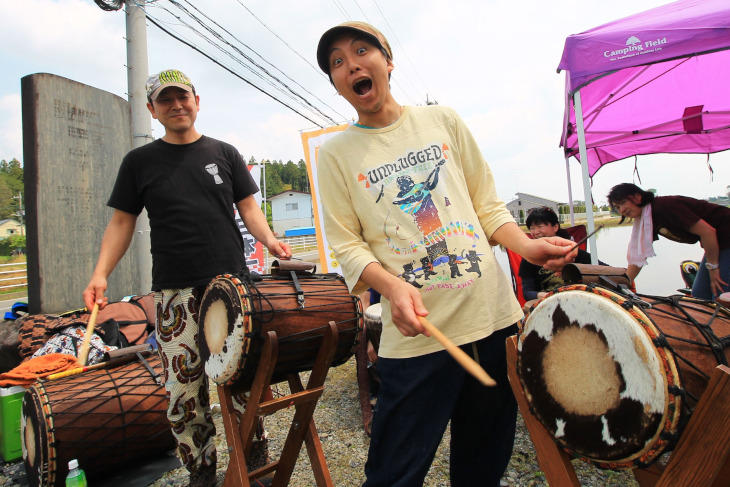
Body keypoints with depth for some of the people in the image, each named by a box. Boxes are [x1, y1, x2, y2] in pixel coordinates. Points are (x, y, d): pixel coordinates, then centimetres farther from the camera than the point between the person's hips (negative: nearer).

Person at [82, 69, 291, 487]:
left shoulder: (224, 153, 12)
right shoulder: (140, 161, 11)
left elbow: (248, 206, 10)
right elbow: (122, 222, 11)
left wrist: (268, 238, -9)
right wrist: (101, 273, -2)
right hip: (176, 292, 0)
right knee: (184, 391, 1)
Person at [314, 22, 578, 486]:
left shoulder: (443, 120, 9)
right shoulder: (335, 154, 3)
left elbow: (487, 205, 11)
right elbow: (347, 244, -2)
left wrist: (526, 245, -7)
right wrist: (392, 286, -20)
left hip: (493, 315, 3)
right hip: (416, 332, -2)